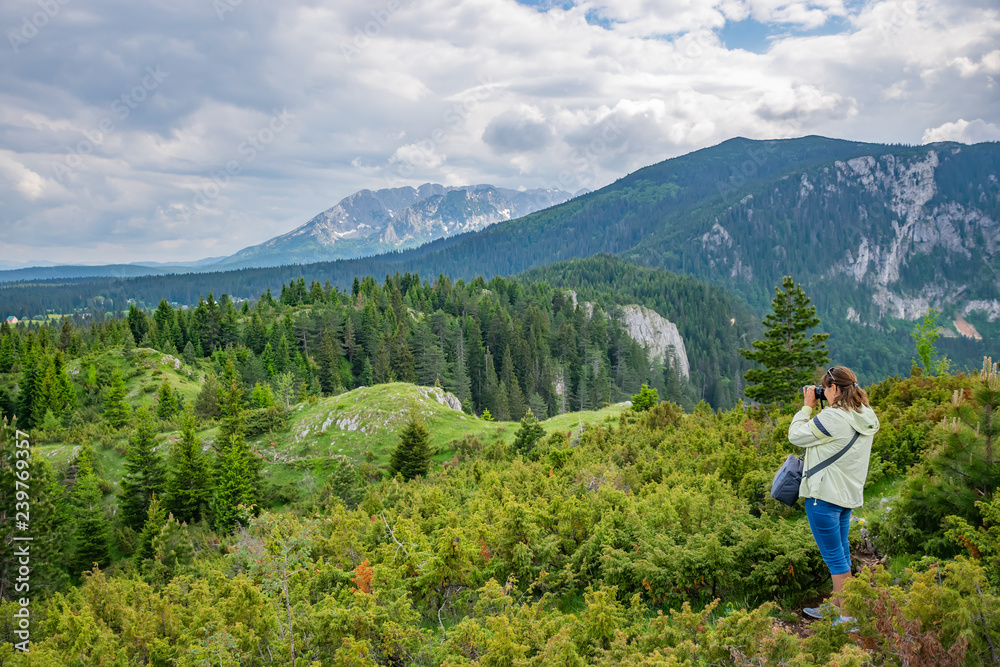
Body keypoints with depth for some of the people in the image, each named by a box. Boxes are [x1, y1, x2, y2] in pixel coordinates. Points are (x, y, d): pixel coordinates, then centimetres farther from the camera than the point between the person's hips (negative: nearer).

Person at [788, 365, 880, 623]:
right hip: (849, 494, 9)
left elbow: (796, 436, -11)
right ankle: (836, 606, 31)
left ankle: (850, 617, 5)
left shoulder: (833, 418, -22)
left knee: (834, 556, 0)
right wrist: (815, 408, 11)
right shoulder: (866, 418, 6)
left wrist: (807, 406, -3)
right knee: (841, 552, 19)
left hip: (825, 494, -9)